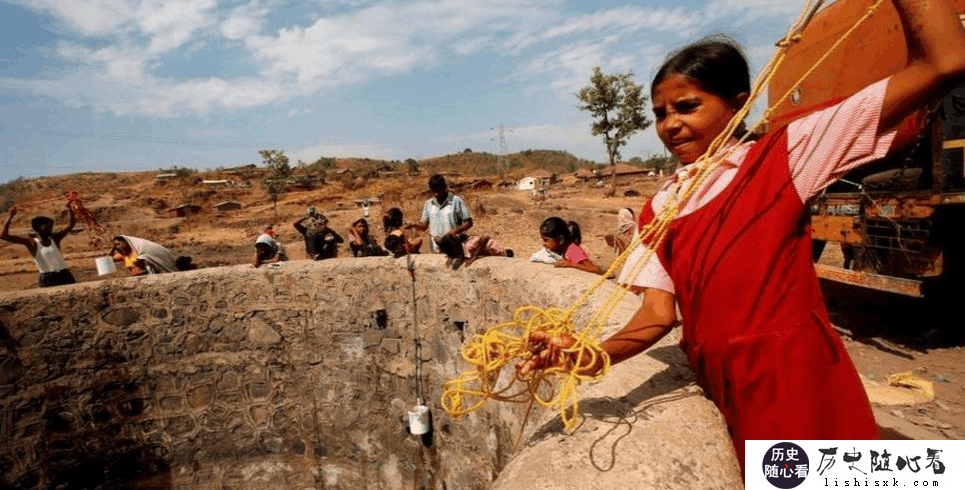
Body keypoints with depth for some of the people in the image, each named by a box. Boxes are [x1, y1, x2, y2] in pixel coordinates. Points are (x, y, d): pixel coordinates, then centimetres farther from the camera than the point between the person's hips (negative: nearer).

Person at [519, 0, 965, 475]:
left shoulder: (782, 157, -7)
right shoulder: (658, 209, 2)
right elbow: (658, 314, -5)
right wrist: (590, 354, -23)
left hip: (794, 375, -4)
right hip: (717, 380, 4)